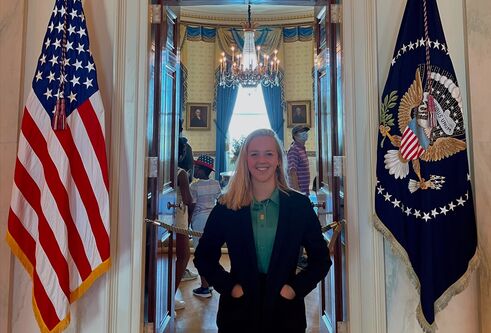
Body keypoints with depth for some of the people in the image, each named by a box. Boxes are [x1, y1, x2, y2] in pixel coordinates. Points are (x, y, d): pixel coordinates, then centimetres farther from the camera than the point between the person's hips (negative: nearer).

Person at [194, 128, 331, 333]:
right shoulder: (226, 206, -6)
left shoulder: (299, 205, -5)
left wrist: (296, 287, -8)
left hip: (285, 311, 1)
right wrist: (228, 286, -7)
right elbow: (203, 256, 3)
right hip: (238, 310, 0)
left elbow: (321, 258, 2)